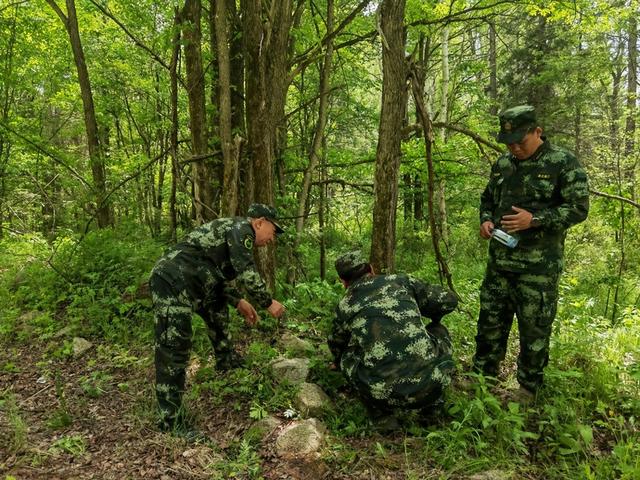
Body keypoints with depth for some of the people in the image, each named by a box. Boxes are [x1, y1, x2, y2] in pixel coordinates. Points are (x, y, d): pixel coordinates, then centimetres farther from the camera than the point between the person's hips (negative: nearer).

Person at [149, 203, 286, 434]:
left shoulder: (233, 231, 22)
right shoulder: (241, 228, -7)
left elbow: (220, 275, 28)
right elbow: (247, 275, -16)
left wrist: (239, 302, 24)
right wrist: (268, 303, -4)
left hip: (184, 282, 11)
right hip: (171, 282, -11)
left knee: (218, 308, 27)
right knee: (173, 353, -9)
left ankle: (226, 361, 42)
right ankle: (171, 422, -3)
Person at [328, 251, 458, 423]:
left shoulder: (344, 307, 13)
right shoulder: (400, 281, 11)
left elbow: (336, 349, 32)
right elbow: (448, 300, 14)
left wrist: (339, 363, 56)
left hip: (383, 394, 0)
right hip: (430, 385, 1)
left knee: (346, 355, 26)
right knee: (439, 331, 29)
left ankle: (380, 408, 19)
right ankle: (431, 402, 27)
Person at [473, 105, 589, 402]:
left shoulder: (564, 163, -7)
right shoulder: (503, 164, 10)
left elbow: (578, 208, -10)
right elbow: (487, 199, 21)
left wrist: (535, 219, -21)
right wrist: (486, 220, 0)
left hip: (539, 266, -5)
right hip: (499, 261, 5)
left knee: (534, 329, 5)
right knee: (490, 321, 13)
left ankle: (528, 388, 22)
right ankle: (483, 375, 29)